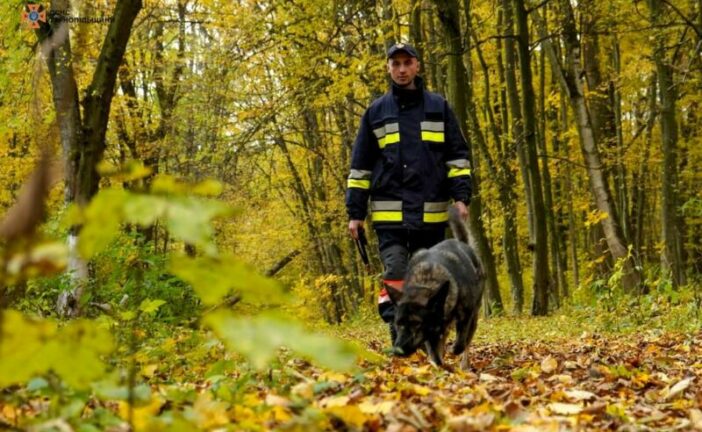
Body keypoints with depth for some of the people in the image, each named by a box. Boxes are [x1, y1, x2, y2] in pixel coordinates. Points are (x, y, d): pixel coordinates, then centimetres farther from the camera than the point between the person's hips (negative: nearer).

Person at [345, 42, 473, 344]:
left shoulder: (439, 107, 10)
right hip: (390, 214, -1)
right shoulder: (376, 112, 10)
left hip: (432, 214, 1)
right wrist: (355, 212, 5)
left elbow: (457, 155, 10)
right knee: (395, 274, -11)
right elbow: (360, 165, 11)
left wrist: (461, 196, -3)